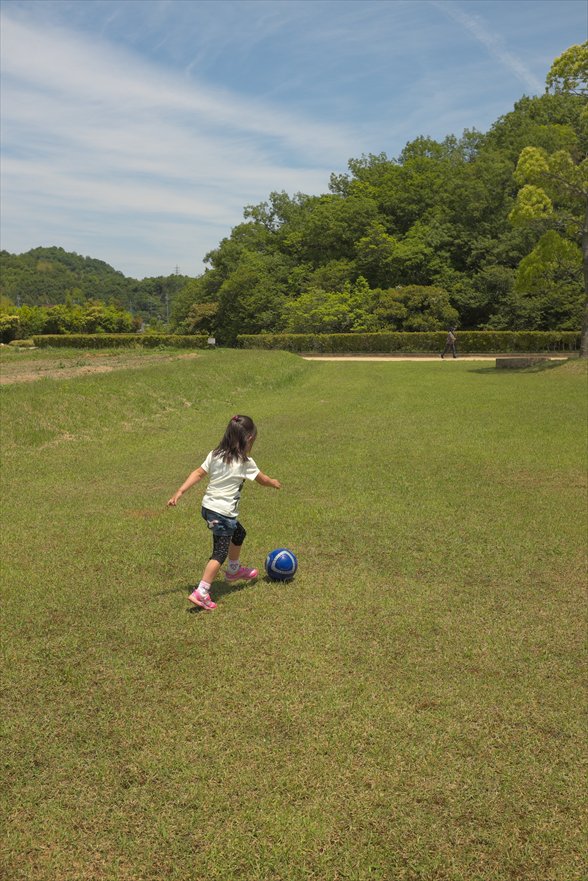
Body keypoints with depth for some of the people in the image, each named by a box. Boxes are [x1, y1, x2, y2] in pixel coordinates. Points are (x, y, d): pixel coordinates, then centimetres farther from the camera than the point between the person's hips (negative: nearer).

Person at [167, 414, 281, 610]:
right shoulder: (245, 462, -11)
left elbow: (198, 473, -3)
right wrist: (274, 482, 24)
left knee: (238, 534, 29)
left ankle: (234, 570, 50)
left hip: (208, 507, 8)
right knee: (220, 553, -3)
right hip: (223, 513, -8)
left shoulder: (215, 455, 3)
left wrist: (180, 491, -3)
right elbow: (262, 480, 4)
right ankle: (201, 592, -13)